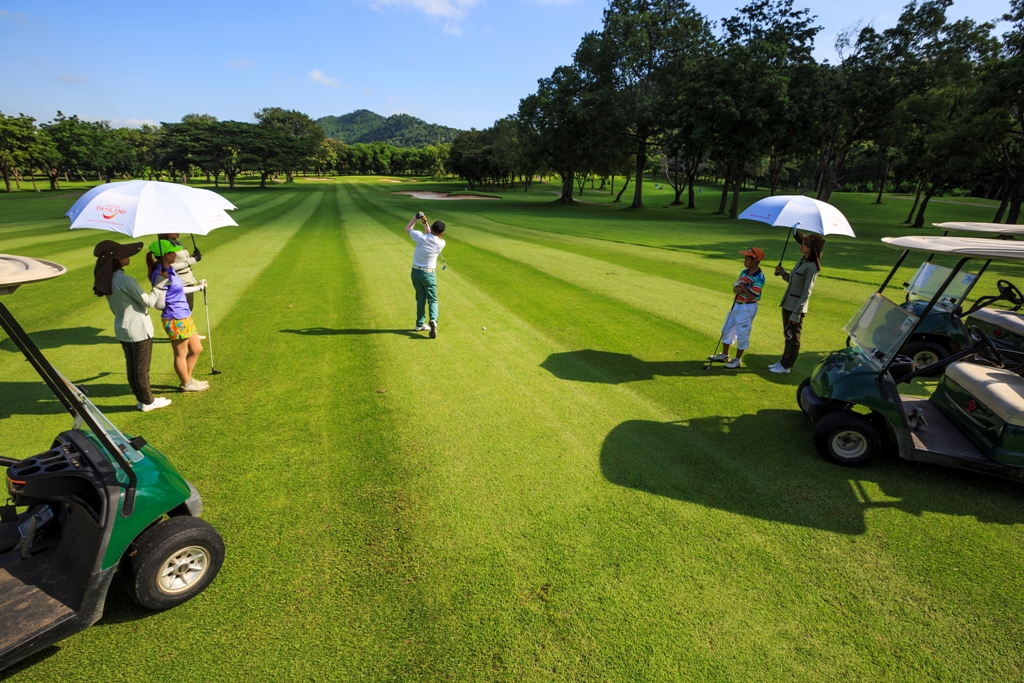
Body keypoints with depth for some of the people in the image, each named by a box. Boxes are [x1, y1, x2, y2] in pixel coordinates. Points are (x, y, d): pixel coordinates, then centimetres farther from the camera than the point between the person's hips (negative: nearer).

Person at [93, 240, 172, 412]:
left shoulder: (106, 280, 4)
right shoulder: (125, 280, -22)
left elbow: (115, 308, 13)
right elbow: (149, 301, -18)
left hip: (121, 329, 8)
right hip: (139, 330, -8)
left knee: (131, 367, 16)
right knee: (142, 369, 5)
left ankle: (141, 400, 28)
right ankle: (148, 402, 18)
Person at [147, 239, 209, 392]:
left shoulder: (170, 269, 6)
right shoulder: (161, 275, -22)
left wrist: (198, 287, 35)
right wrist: (164, 281, -30)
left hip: (185, 317, 9)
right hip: (175, 320, -9)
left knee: (196, 349, 20)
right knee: (181, 354, 10)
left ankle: (188, 378, 37)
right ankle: (187, 384, 27)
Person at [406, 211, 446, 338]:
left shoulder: (422, 238, -14)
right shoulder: (441, 243, -12)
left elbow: (407, 229, 5)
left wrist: (416, 217, 6)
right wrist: (425, 224, 4)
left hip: (415, 272, 2)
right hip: (429, 274, -2)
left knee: (420, 298, 17)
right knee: (432, 300, 5)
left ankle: (420, 324, 22)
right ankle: (433, 320, -21)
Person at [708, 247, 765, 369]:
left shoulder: (759, 277, -19)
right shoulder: (744, 272, 4)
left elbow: (751, 296, -23)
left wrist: (742, 286, -18)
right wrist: (737, 288, -15)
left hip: (748, 308, -8)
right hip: (737, 305, 9)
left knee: (742, 334, 1)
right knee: (727, 330, 16)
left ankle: (738, 360, 15)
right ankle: (724, 355, 30)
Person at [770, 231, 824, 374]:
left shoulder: (812, 267, -18)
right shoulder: (802, 261, 8)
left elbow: (806, 293, -19)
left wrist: (796, 313, -19)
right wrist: (782, 272, 2)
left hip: (797, 307, -8)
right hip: (787, 304, 8)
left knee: (793, 338, 5)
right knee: (787, 336, 18)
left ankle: (786, 366, 16)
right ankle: (783, 362, 29)